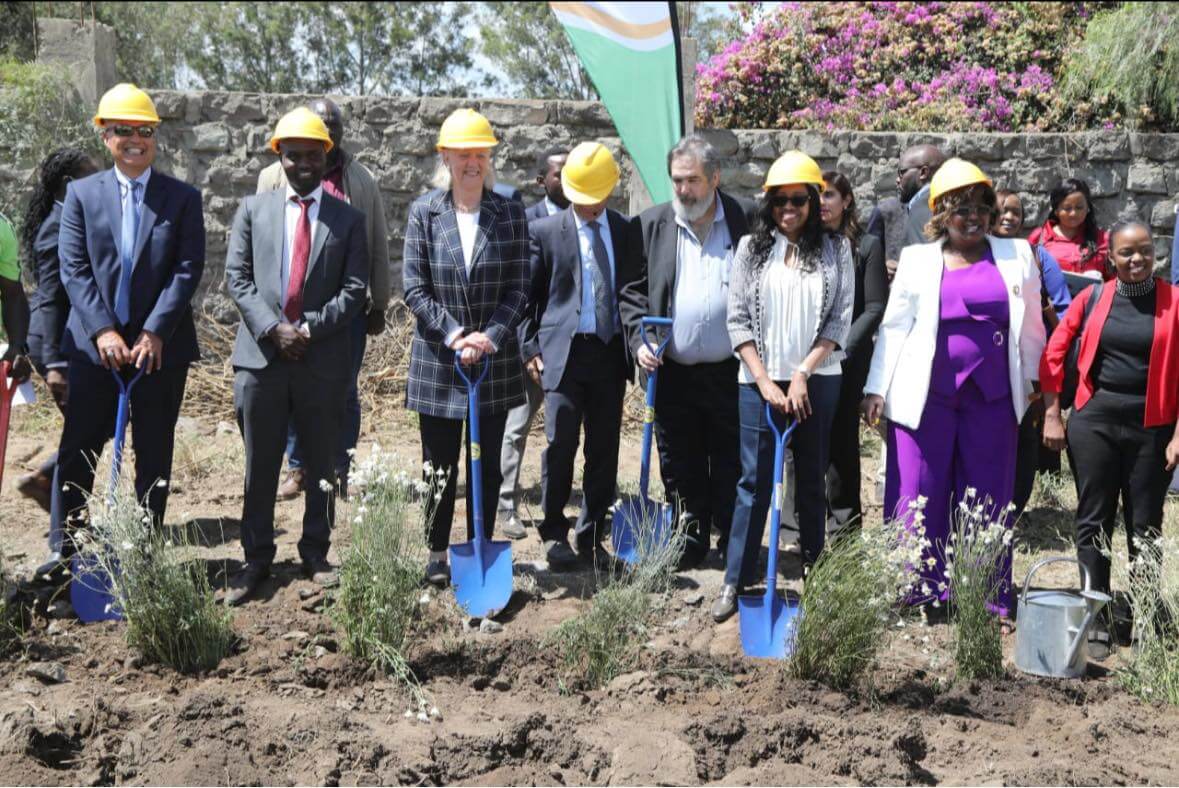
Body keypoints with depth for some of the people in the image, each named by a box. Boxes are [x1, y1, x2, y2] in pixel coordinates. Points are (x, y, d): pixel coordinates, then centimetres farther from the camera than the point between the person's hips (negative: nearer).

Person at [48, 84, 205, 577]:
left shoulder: (183, 198, 2)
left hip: (161, 346, 0)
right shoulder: (82, 194, 5)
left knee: (154, 455, 7)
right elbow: (74, 269, -2)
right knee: (77, 452, 3)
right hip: (93, 345, 1)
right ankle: (63, 551, 14)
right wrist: (103, 331, -14)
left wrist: (155, 332, -14)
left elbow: (188, 270, -5)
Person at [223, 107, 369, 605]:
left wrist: (310, 328, -13)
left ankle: (316, 555, 21)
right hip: (260, 356, 1)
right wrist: (272, 328, -11)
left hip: (323, 359, -1)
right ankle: (256, 560, 16)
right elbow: (236, 277, 2)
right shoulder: (253, 210, 9)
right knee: (259, 466, 6)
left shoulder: (348, 220, 6)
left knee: (320, 466, 9)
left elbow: (354, 289, -1)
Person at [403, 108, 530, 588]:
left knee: (488, 466, 9)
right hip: (437, 360, -1)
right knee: (439, 465, 8)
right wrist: (453, 334, -15)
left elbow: (518, 288, -1)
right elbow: (414, 288, -4)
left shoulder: (510, 214, 1)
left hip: (495, 359, 1)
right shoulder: (424, 212, -2)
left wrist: (489, 337, -14)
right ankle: (437, 553, 22)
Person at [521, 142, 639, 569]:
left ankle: (592, 537, 17)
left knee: (604, 449, 6)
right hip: (562, 351, -2)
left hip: (611, 351, 3)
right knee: (561, 443, -7)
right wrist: (530, 347, -2)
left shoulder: (628, 231, 10)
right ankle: (554, 533, 8)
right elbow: (528, 294, 5)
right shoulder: (545, 230, 3)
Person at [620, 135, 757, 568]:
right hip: (673, 373, 2)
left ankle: (734, 548, 20)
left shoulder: (747, 219, 0)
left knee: (731, 467, 7)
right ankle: (690, 544, 24)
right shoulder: (652, 223, 5)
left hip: (731, 372, -2)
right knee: (681, 470, 10)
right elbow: (633, 290, 9)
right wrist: (640, 340, -6)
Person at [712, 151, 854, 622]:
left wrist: (803, 374, -9)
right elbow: (738, 319, 1)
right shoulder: (752, 247, 4)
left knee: (812, 479, 9)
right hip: (759, 380, 0)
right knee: (754, 481, -1)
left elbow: (840, 320, -1)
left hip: (816, 380, 0)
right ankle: (735, 582, 3)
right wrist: (765, 381, -7)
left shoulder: (836, 250, 3)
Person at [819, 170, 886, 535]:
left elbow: (875, 308, -1)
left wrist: (841, 348, -10)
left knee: (842, 437, 1)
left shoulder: (867, 246, 4)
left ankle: (844, 520, 10)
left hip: (847, 359, -2)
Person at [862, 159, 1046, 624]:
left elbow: (1031, 326, 13)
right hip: (925, 394, -1)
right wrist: (877, 388, -2)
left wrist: (1031, 381, 13)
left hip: (992, 397, 1)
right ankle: (917, 592, 11)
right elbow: (894, 327, 3)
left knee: (987, 498, 7)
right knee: (918, 496, 1)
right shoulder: (917, 260, 5)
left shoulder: (1017, 256, 8)